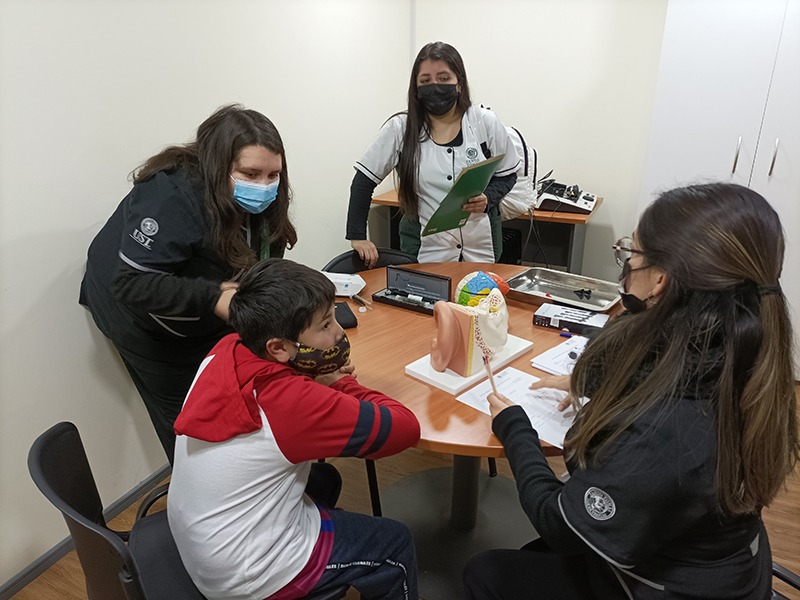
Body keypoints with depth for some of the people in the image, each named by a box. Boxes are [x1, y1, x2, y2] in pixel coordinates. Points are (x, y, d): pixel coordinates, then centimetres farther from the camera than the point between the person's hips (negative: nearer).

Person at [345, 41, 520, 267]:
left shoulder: (485, 123, -3)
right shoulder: (400, 128, -6)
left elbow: (508, 175, 7)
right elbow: (364, 180, -3)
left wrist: (488, 198, -14)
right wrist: (357, 236, -9)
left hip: (482, 245, 2)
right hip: (424, 247, -1)